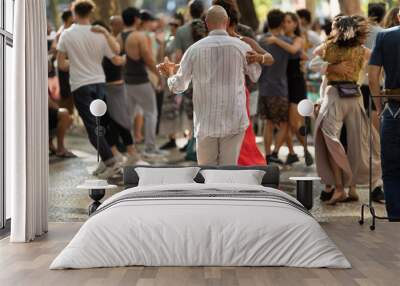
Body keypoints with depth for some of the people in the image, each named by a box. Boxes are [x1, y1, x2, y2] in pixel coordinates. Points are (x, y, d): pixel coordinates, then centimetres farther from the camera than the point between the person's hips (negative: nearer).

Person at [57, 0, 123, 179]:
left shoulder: (67, 35, -5)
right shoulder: (100, 35, -1)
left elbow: (61, 64, -2)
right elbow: (117, 60, 3)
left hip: (80, 85, -3)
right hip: (99, 83, 3)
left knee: (92, 126, -4)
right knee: (98, 124, 15)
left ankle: (111, 162, -13)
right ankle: (105, 162, 14)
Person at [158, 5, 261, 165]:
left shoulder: (195, 49, -3)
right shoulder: (241, 47, -3)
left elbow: (178, 86, 2)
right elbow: (256, 76, 12)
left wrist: (170, 74, 24)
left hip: (206, 122, 1)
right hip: (234, 121, 0)